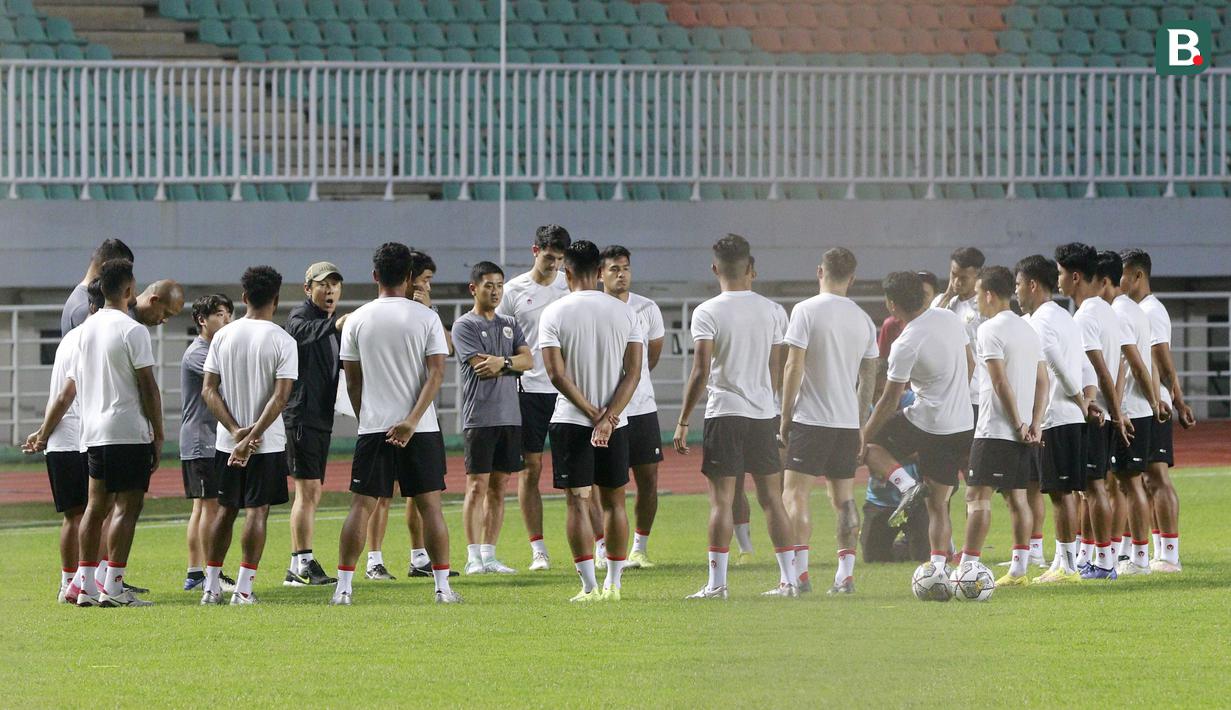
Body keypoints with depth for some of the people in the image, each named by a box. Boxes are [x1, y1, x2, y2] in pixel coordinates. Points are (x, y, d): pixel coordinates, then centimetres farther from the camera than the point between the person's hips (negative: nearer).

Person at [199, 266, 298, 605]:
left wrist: (236, 430, -7)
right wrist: (252, 437, -16)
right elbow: (281, 396, -15)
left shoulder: (223, 336, 3)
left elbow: (208, 390, -1)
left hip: (226, 440, 4)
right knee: (257, 511, 0)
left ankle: (211, 586, 14)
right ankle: (243, 588, -4)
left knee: (225, 510, 12)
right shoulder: (282, 341, -8)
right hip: (268, 442, -4)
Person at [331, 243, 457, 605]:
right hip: (421, 430, -1)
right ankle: (443, 586, 5)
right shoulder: (426, 317, -1)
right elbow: (437, 374, -9)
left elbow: (352, 380, 7)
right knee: (430, 505, 5)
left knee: (362, 504, 3)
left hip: (373, 426, 1)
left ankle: (343, 586, -1)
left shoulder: (357, 320, 2)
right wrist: (412, 421, -13)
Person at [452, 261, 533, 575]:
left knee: (498, 487, 6)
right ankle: (474, 557, -6)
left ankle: (489, 554, 10)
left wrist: (502, 362, -12)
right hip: (479, 416, -6)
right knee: (477, 486, -7)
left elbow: (528, 360, 5)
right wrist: (513, 364, 0)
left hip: (510, 416, 6)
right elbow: (481, 367, -11)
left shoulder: (509, 325, 18)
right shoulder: (465, 326, -1)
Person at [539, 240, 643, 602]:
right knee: (613, 501, 13)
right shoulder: (624, 312, 2)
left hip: (570, 421, -3)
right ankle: (613, 583, 16)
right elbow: (633, 372, -5)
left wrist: (592, 414, -9)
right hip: (616, 421, 3)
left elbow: (557, 374, -12)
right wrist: (608, 416, -11)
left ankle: (590, 586, -7)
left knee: (578, 502, -1)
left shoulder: (554, 314, -6)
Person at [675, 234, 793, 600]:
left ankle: (716, 584, -5)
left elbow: (701, 372, -14)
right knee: (771, 498, 10)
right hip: (764, 413, 4)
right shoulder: (770, 310, 5)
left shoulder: (707, 313, -9)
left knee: (721, 499, -2)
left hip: (725, 413, -4)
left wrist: (682, 422, -9)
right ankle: (788, 580, 9)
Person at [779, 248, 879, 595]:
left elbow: (794, 367, -11)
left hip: (811, 419, -5)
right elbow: (869, 377, 13)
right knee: (843, 498, 11)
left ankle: (800, 572, -13)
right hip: (848, 422, 5)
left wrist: (786, 417, -4)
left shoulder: (806, 311, -8)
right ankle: (846, 574, 7)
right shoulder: (863, 319, 9)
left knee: (795, 494, -3)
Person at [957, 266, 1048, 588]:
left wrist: (1018, 424, -13)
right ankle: (1019, 569, 8)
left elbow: (1001, 382, -17)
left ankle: (967, 568, -12)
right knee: (1016, 496, 10)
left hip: (995, 429, -8)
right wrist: (1035, 425, 5)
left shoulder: (990, 329, -11)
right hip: (1024, 431, 8)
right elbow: (1043, 382, 11)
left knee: (978, 495, -8)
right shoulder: (1028, 329, 15)